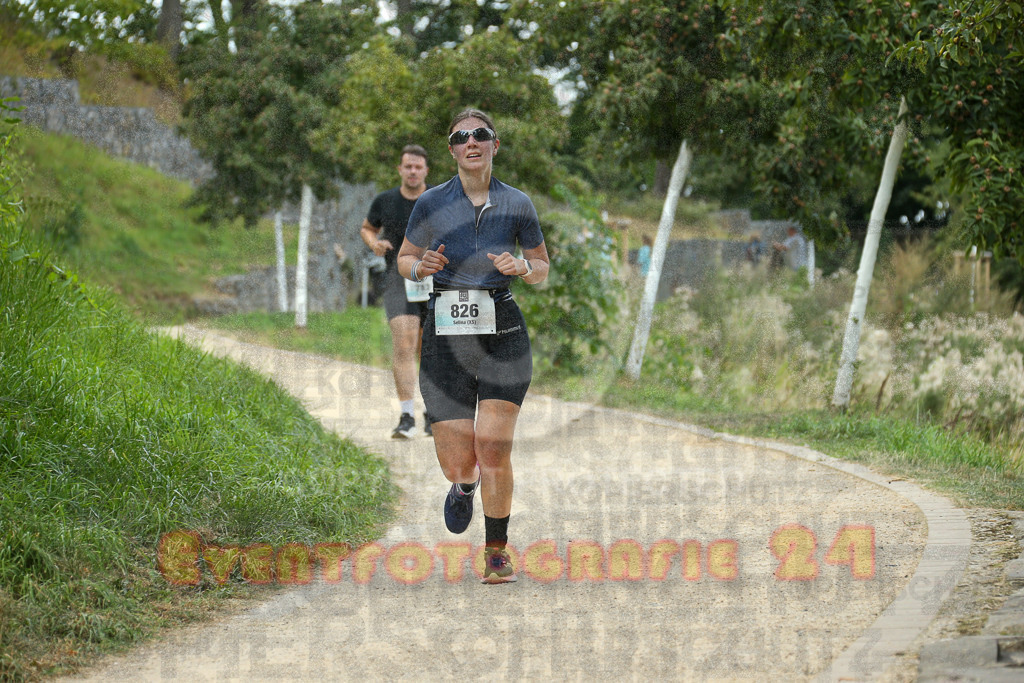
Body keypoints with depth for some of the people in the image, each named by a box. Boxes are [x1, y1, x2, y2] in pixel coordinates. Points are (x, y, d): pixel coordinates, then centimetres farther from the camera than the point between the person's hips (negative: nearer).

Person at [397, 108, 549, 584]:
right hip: (446, 335, 0)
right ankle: (465, 485, 36)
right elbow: (403, 260, 14)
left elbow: (542, 269, 14)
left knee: (494, 450, -11)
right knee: (456, 464, -3)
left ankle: (497, 551, 8)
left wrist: (522, 268, -9)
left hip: (503, 335, 0)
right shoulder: (431, 203, 2)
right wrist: (422, 266, -9)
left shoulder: (517, 205, 3)